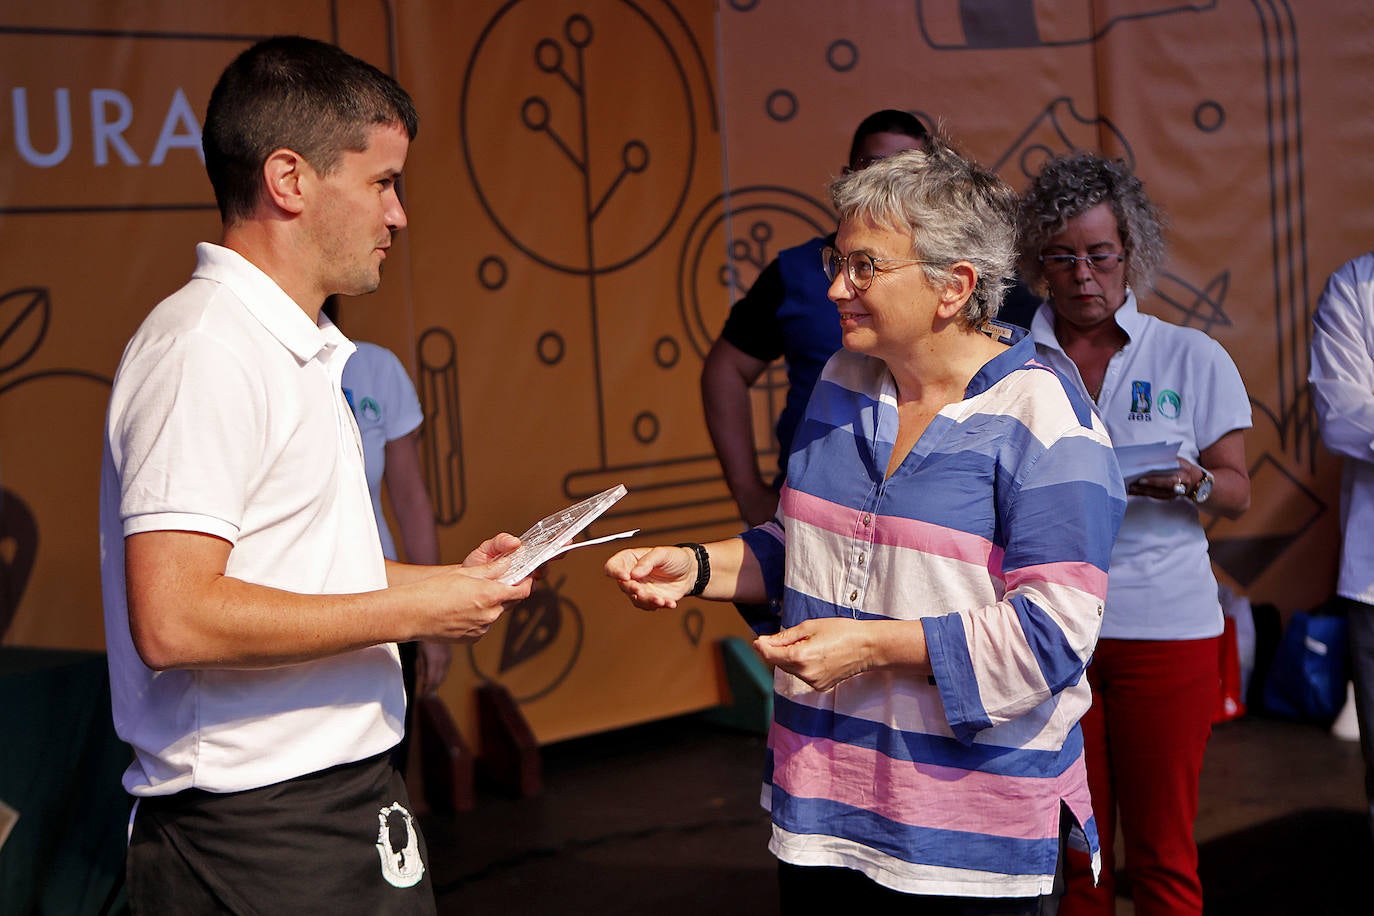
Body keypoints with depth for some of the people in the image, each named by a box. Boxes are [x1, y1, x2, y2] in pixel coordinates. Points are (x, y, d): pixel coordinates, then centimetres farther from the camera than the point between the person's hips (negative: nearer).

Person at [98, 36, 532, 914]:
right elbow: (173, 620, -25)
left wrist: (446, 580, 9)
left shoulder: (301, 348, 14)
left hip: (348, 804, 9)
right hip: (254, 838, -9)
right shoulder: (204, 349, -17)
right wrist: (408, 610, -18)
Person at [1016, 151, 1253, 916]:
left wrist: (1189, 484, -16)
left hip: (1166, 623, -1)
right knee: (1069, 848, 7)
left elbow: (1238, 493, 5)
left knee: (1162, 848, 4)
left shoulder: (1193, 358, 4)